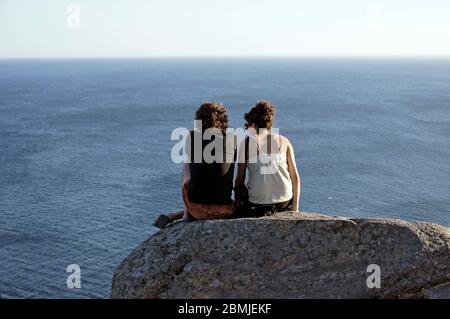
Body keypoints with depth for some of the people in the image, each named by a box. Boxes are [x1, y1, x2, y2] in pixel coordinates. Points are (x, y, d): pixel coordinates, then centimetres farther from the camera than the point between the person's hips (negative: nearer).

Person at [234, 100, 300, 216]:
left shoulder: (246, 142, -1)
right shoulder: (284, 141, 5)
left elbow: (239, 179, -1)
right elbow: (295, 177, 4)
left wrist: (237, 206, 11)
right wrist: (295, 207, 12)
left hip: (257, 204, -2)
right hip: (284, 202, 3)